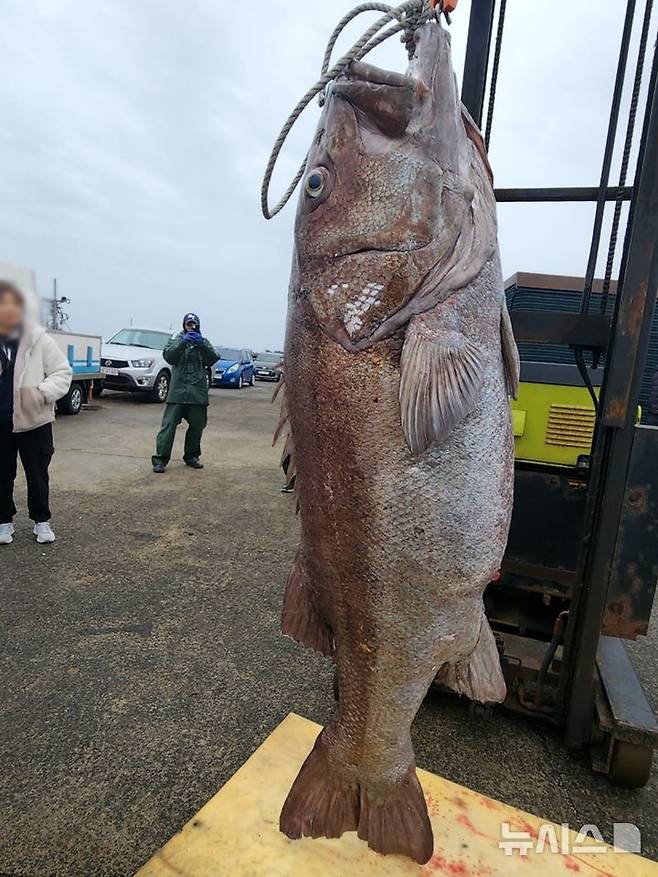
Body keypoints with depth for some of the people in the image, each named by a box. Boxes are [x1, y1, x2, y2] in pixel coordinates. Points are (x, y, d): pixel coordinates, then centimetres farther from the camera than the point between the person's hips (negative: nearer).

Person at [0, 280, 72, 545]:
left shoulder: (39, 340, -6)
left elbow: (63, 372, -3)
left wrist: (43, 392, -19)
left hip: (34, 420, -1)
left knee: (38, 474, 10)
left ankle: (41, 521, 26)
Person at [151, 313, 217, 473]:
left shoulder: (203, 342, 15)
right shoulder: (177, 340, 12)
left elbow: (213, 358, -3)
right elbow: (168, 356, -7)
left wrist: (201, 344, -18)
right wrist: (183, 342, -20)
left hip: (198, 392, 2)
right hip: (178, 390, -2)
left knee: (197, 425, 8)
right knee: (169, 424, -8)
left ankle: (191, 456, 23)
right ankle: (160, 458, -6)